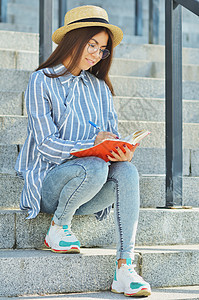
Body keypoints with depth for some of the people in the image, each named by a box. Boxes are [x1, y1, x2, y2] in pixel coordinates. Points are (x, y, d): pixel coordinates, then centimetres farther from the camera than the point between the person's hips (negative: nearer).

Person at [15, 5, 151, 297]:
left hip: (88, 190, 5)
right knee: (95, 167, -35)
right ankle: (58, 227, -8)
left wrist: (122, 151, -16)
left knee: (127, 172, -27)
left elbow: (112, 137, 9)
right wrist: (93, 145, -26)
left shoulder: (100, 87, 15)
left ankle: (125, 268, -30)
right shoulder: (42, 82, -3)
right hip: (47, 185, -5)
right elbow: (46, 145, -12)